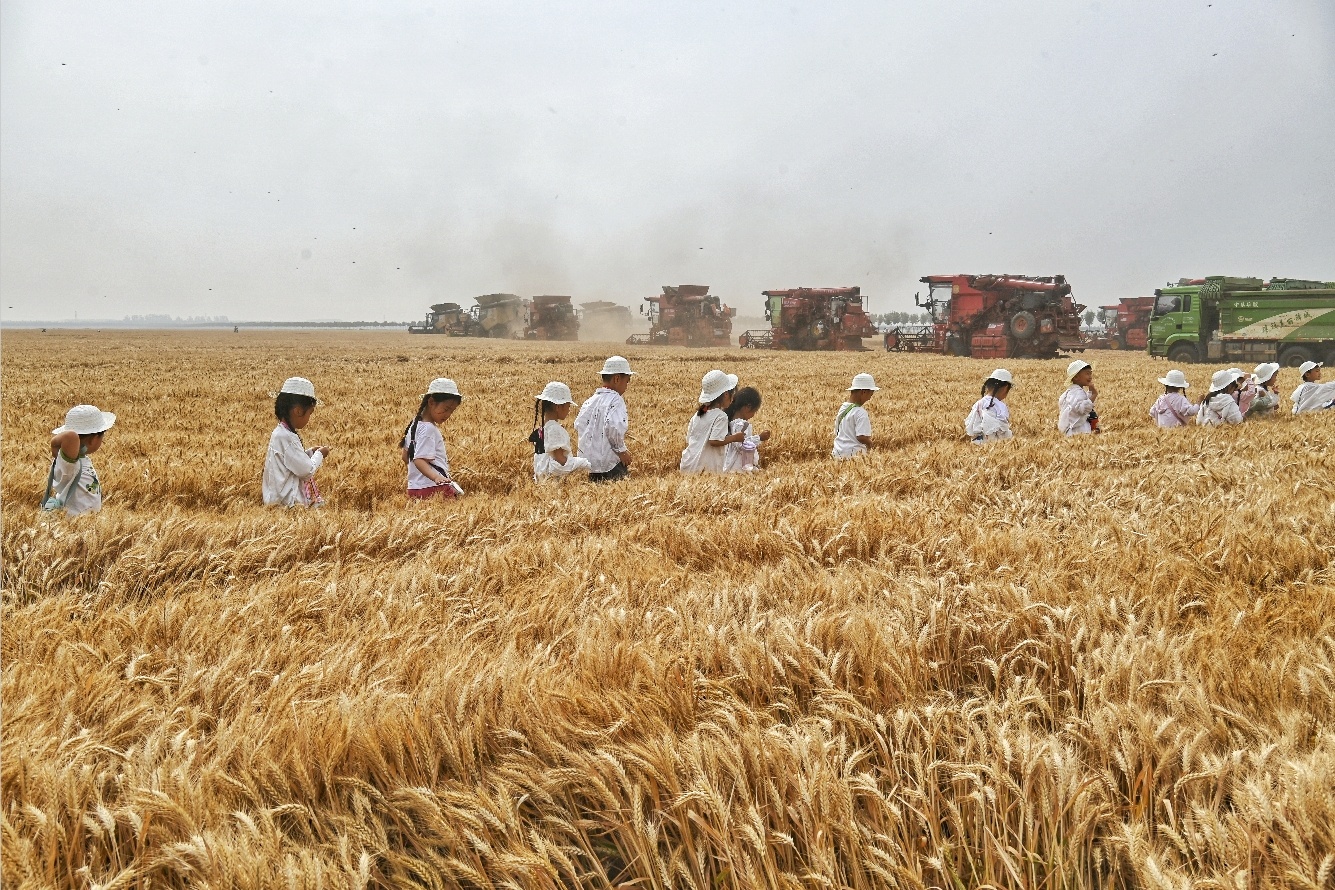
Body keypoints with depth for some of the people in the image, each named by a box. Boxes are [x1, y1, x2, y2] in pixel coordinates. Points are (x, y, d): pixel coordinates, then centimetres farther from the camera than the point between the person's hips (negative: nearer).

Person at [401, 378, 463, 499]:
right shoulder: (429, 429, -13)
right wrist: (436, 477, -36)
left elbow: (405, 456, 25)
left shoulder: (414, 424, 16)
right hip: (433, 488, -10)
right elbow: (419, 460, -21)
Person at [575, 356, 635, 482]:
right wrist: (622, 450, -15)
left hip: (589, 461, 8)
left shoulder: (590, 400, 9)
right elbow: (613, 426, -27)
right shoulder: (616, 400, -13)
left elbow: (578, 424, 10)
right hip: (609, 463, -8)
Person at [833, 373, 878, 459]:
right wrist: (869, 443, -1)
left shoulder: (842, 408, 11)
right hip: (854, 453, -8)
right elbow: (861, 437, -21)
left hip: (838, 452, 8)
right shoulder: (861, 413, -14)